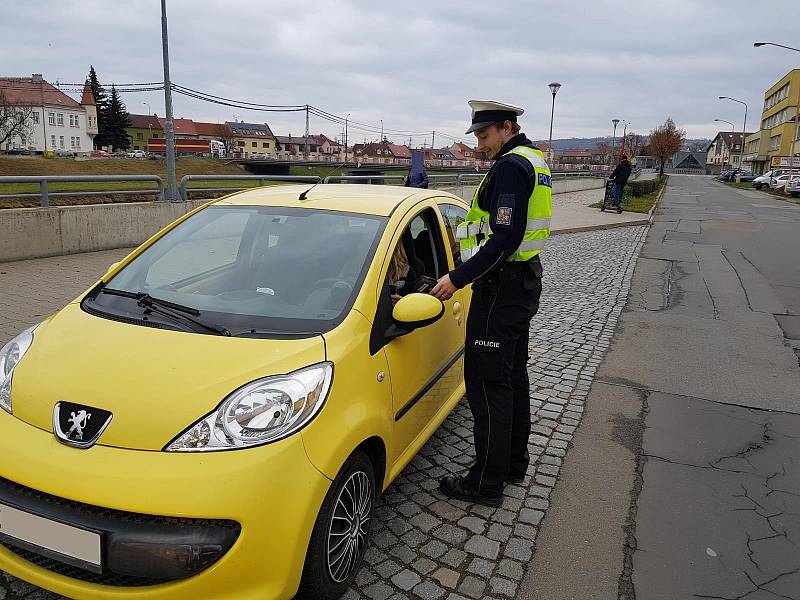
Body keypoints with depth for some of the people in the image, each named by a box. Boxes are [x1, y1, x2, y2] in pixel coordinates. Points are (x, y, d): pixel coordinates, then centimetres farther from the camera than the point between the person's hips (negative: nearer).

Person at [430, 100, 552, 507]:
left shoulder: (511, 166, -16)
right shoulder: (534, 161, 16)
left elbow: (504, 240, -25)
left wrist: (458, 279, -23)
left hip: (501, 286, -11)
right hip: (524, 280, 11)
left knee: (487, 382, -4)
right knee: (513, 374, 18)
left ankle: (486, 482, 6)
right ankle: (515, 461, 31)